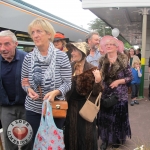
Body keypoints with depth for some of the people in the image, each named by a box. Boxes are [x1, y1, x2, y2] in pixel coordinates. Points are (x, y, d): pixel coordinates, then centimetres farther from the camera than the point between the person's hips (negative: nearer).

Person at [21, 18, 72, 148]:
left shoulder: (61, 56, -9)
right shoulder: (28, 57, -2)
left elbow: (68, 83, -8)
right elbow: (24, 82, 8)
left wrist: (55, 92, -26)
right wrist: (29, 89, -14)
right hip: (33, 109, 2)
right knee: (35, 142, 14)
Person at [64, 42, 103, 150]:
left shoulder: (91, 69, -11)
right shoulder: (70, 67, 1)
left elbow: (95, 93, -11)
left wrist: (97, 81, -27)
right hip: (71, 107, 4)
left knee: (85, 135, 6)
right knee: (71, 134, 15)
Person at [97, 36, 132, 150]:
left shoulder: (123, 60, -6)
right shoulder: (102, 61, 4)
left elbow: (130, 77, -4)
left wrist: (118, 81, -16)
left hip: (119, 95, -2)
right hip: (105, 94, 3)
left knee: (118, 118, 8)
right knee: (105, 118, 8)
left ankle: (117, 139, 28)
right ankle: (105, 140, 23)